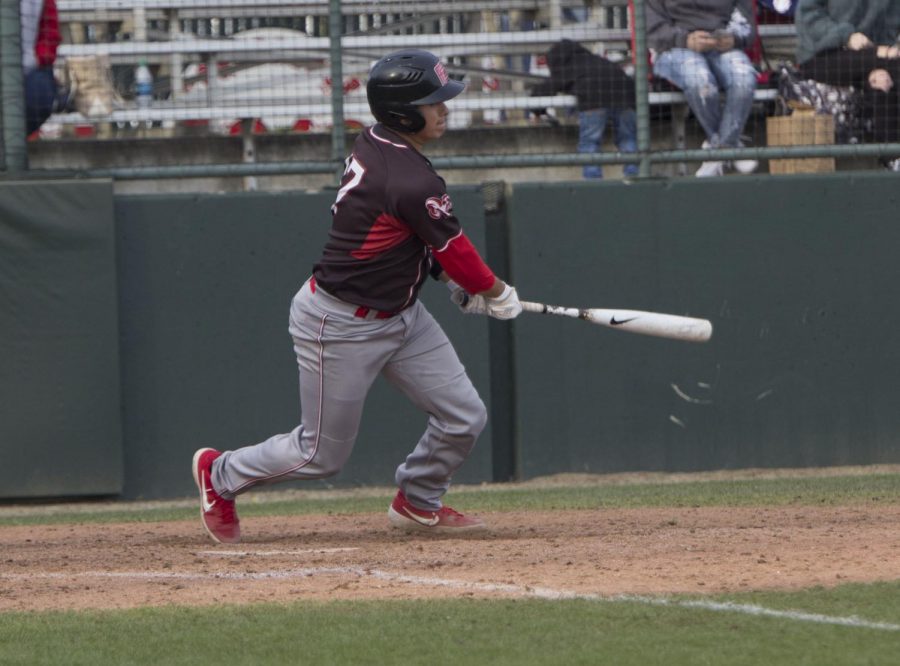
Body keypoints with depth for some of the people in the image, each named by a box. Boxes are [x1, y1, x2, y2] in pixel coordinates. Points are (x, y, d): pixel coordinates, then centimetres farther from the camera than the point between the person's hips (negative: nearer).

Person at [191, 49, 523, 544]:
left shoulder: (373, 146, -2)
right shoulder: (411, 182, -29)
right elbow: (452, 246, -14)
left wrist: (457, 285, 5)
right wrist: (496, 294, 4)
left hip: (400, 315, 9)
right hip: (341, 326, -9)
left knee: (464, 418, 5)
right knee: (322, 454, 6)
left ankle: (417, 502, 29)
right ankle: (220, 475, 28)